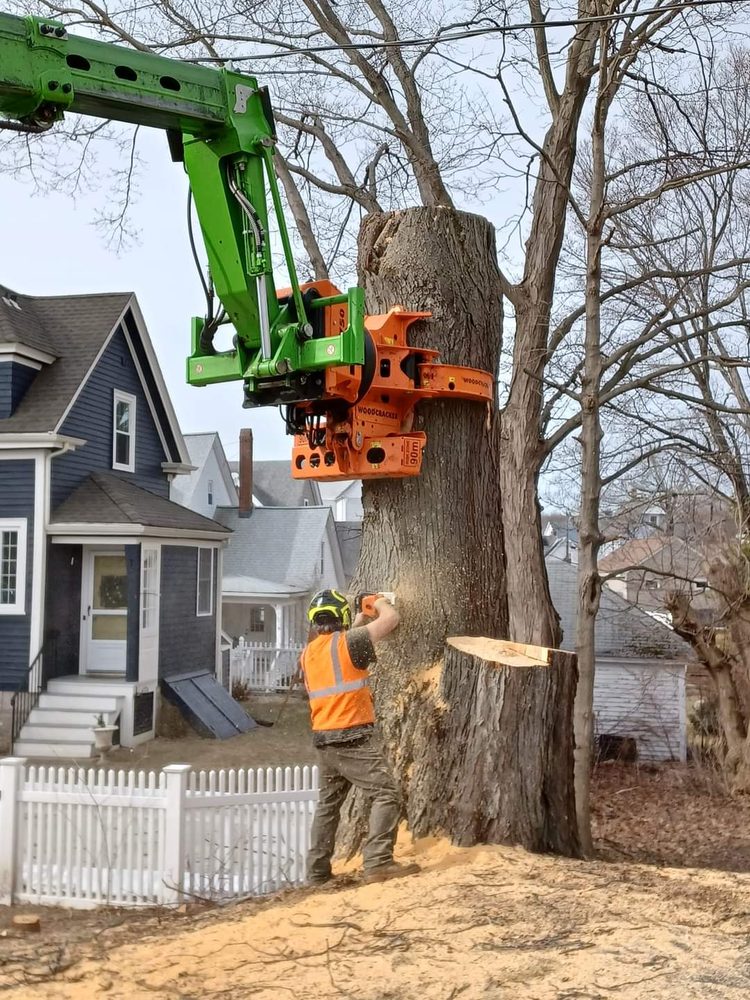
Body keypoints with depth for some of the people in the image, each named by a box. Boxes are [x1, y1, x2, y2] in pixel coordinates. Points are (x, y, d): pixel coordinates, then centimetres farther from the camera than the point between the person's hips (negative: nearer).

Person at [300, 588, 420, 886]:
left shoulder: (308, 654, 11)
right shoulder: (346, 641, -10)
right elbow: (391, 618, -8)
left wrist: (357, 624, 31)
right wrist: (381, 603, 13)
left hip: (323, 740, 7)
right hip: (354, 737, -7)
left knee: (328, 804, 15)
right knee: (385, 793, -4)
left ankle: (317, 871, 17)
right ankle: (378, 863, -13)